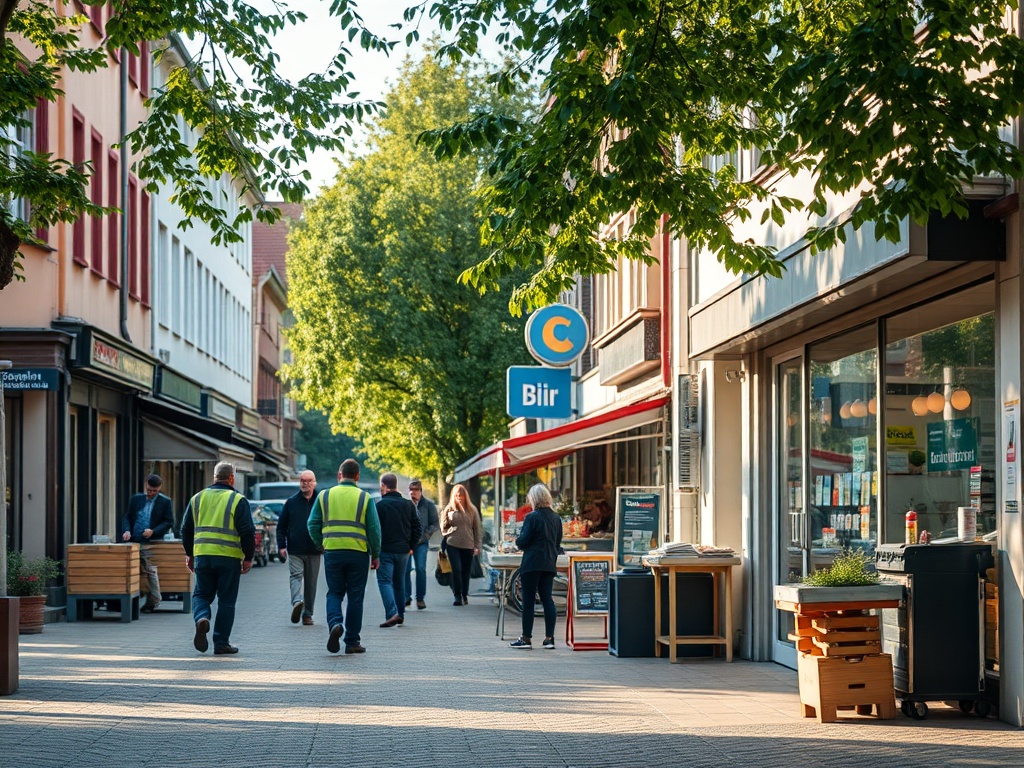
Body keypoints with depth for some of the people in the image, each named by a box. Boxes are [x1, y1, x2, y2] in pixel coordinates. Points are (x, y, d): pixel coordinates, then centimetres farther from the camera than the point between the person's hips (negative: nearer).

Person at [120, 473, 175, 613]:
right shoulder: (136, 499, 11)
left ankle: (153, 601, 4)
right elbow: (126, 516, 12)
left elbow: (169, 522, -1)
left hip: (150, 544, -4)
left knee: (150, 571, -6)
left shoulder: (165, 502, 1)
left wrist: (153, 531, -14)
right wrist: (126, 530, -7)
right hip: (134, 541, 4)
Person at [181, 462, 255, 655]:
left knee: (201, 594, 14)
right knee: (226, 601, 6)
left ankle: (201, 618, -17)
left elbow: (186, 529, 14)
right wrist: (248, 557, 1)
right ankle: (221, 643, 7)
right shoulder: (238, 500, -3)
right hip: (229, 558, -3)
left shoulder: (197, 498, 10)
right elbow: (248, 532, -7)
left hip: (202, 556, 3)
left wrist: (189, 554, 22)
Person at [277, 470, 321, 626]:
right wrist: (282, 545, 1)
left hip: (314, 550, 1)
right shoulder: (291, 502, 6)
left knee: (311, 582, 4)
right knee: (296, 575, -16)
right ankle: (297, 603, -30)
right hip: (295, 550, 0)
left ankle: (307, 614, 6)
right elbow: (281, 525, 9)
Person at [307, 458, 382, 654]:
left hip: (332, 552, 1)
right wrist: (375, 555, 7)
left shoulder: (324, 496, 3)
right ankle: (352, 641, 10)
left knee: (334, 593, 13)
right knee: (355, 597, 7)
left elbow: (313, 525, 3)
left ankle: (335, 623, -15)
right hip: (358, 553, -1)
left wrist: (321, 545, 17)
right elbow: (374, 529, -2)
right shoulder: (365, 498, -1)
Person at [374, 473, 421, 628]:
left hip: (385, 550, -5)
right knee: (399, 582, 17)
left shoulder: (380, 506, -10)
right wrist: (411, 546, 13)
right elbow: (417, 528, 7)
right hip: (403, 551, 5)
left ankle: (392, 613, -20)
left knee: (384, 581, -4)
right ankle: (401, 614, 22)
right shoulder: (409, 505, 6)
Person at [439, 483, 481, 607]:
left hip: (468, 545, 2)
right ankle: (457, 596, -7)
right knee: (456, 569, -12)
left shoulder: (472, 510, 9)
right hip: (453, 544, -2)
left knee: (466, 571, 6)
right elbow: (443, 527, 14)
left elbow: (477, 528, 10)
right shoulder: (449, 509, 6)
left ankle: (464, 595, 19)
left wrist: (477, 545, 5)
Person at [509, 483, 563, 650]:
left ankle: (526, 638, 2)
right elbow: (558, 544, 14)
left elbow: (522, 542, -11)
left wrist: (518, 540, 10)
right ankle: (549, 638, 5)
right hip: (549, 565, 6)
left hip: (532, 565, -6)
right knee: (547, 599, 8)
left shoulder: (532, 518, -12)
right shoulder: (556, 519, 8)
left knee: (528, 600, 0)